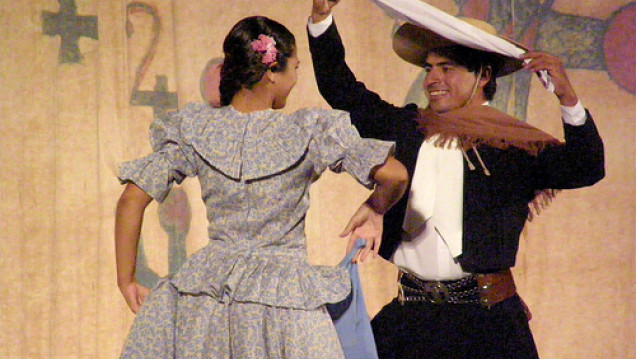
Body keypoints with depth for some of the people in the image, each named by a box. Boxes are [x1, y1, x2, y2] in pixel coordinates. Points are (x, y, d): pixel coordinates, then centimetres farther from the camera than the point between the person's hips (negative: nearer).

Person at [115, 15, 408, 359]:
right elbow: (395, 175, -12)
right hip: (283, 299, -3)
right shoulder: (309, 132, -9)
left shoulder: (193, 128, 0)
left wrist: (126, 280, 8)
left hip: (208, 288, 4)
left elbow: (132, 200, -2)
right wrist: (374, 210, 10)